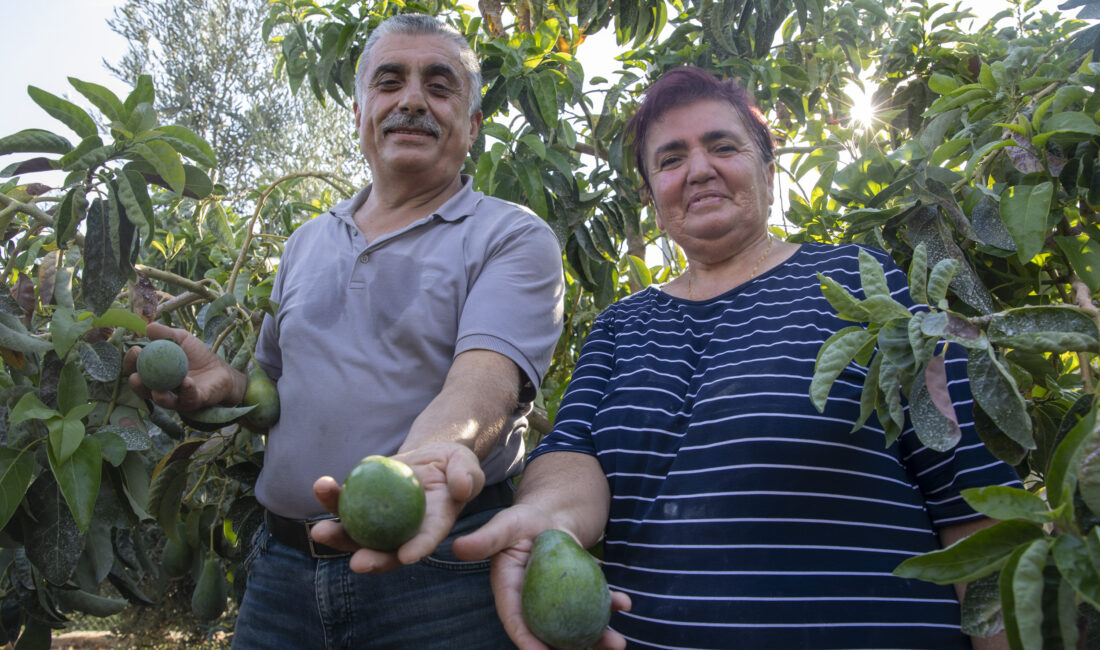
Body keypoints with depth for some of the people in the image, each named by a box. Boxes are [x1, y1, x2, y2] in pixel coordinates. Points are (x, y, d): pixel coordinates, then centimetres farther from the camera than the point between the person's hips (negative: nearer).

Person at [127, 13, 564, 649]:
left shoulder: (514, 237, -5)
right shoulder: (307, 244, 14)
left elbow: (485, 373, -22)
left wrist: (431, 452, -42)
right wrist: (225, 383, -1)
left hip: (439, 562, -4)